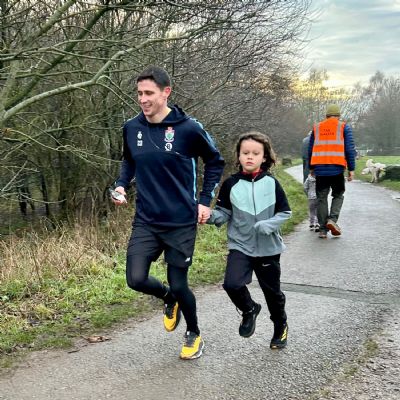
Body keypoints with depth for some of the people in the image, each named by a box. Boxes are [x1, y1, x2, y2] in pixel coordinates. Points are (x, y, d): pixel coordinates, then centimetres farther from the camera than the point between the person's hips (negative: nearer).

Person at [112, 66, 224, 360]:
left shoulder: (188, 128, -13)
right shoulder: (132, 128, -1)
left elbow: (215, 162, 2)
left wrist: (205, 200, -2)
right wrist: (122, 185, 1)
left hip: (182, 222, -3)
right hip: (145, 221, 3)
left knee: (179, 285, 4)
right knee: (136, 279, -10)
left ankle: (194, 335, 35)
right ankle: (168, 298, 28)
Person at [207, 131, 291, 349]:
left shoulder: (271, 183, -7)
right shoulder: (231, 184, -6)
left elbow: (285, 212, -1)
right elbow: (223, 214, -1)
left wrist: (267, 225, -18)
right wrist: (211, 216, -22)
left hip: (268, 248, 0)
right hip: (240, 246, 0)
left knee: (272, 291, 13)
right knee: (232, 284, -21)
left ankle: (281, 326, 42)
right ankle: (249, 310, 12)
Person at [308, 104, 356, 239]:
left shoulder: (316, 128, 14)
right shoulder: (344, 127, 6)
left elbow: (310, 150, 17)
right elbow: (350, 149, 0)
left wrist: (311, 168, 24)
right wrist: (351, 169, 2)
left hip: (320, 168, 2)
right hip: (337, 168, -2)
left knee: (321, 198, 7)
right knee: (338, 195, 14)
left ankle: (323, 229, 6)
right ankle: (332, 219, -7)